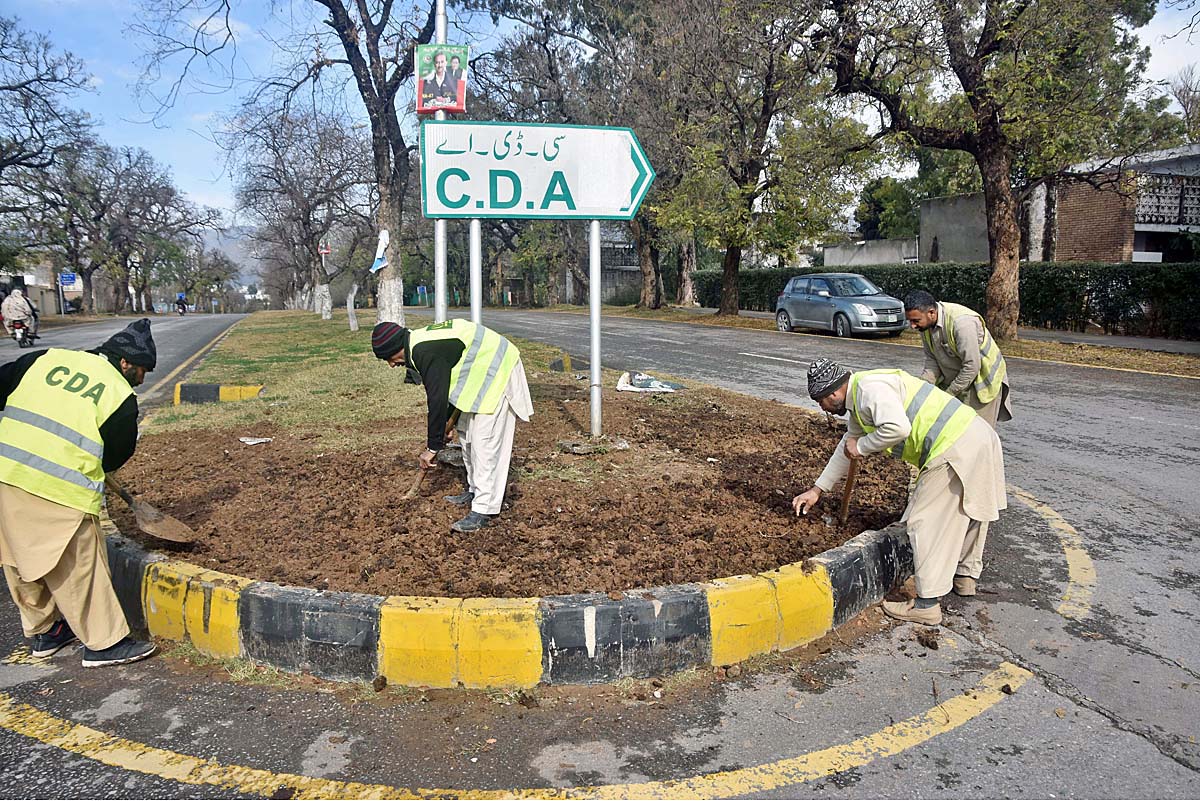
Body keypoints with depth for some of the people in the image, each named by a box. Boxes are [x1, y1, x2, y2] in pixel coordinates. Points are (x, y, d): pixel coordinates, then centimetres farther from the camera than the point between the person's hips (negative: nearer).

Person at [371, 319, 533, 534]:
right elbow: (445, 386, 19)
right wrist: (446, 420, 19)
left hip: (497, 373, -11)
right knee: (466, 433, 16)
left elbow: (437, 401, -24)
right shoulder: (419, 344, 8)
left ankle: (484, 509, -10)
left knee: (484, 440, -13)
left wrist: (433, 447, -16)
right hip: (480, 373, 11)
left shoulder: (427, 353, -25)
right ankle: (475, 490, 27)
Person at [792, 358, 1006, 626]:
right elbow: (846, 449, 30)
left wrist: (861, 447, -11)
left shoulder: (869, 387, -14)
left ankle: (927, 604, 2)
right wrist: (817, 489, 35)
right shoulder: (858, 403, 20)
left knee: (926, 522, -4)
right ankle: (965, 576, 45)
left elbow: (897, 427, -29)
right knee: (966, 509, 25)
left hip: (954, 450, -11)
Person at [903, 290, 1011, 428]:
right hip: (953, 379, 7)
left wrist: (949, 394, -22)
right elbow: (932, 359, -2)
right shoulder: (925, 323, -9)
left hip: (982, 379, -7)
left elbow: (972, 367, -29)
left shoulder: (962, 322, -33)